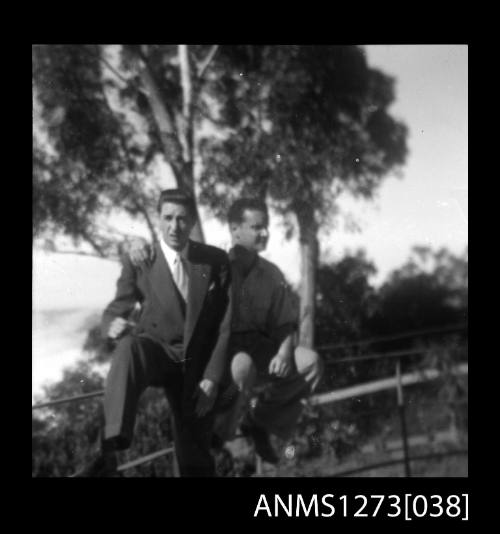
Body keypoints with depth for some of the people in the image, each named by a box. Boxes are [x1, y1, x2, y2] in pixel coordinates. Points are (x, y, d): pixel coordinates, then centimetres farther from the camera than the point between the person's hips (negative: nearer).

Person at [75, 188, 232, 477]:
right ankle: (110, 452, -46)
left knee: (196, 459, 2)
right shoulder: (138, 262, -8)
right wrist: (113, 324, -26)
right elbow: (116, 311, -1)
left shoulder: (217, 261, -5)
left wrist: (212, 378, -10)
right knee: (129, 346, -38)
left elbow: (225, 325, -3)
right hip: (155, 352, -1)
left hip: (196, 365, 2)